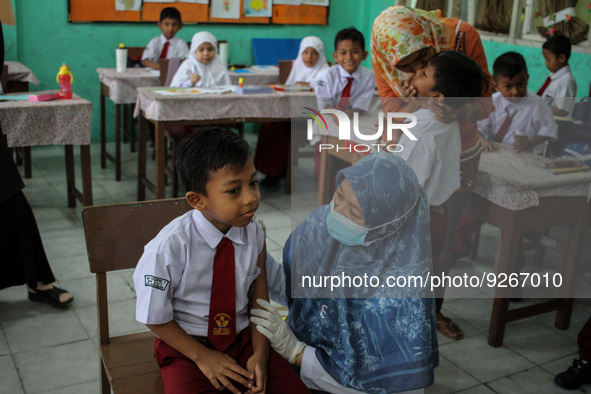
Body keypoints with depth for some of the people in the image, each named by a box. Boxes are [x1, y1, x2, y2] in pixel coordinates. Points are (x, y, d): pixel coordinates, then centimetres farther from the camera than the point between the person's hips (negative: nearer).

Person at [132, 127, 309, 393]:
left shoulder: (253, 232, -9)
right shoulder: (169, 247, -21)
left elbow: (259, 294, -1)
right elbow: (155, 318, -10)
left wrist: (260, 352, -12)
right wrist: (202, 357, -13)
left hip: (241, 337, 3)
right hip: (186, 343, -3)